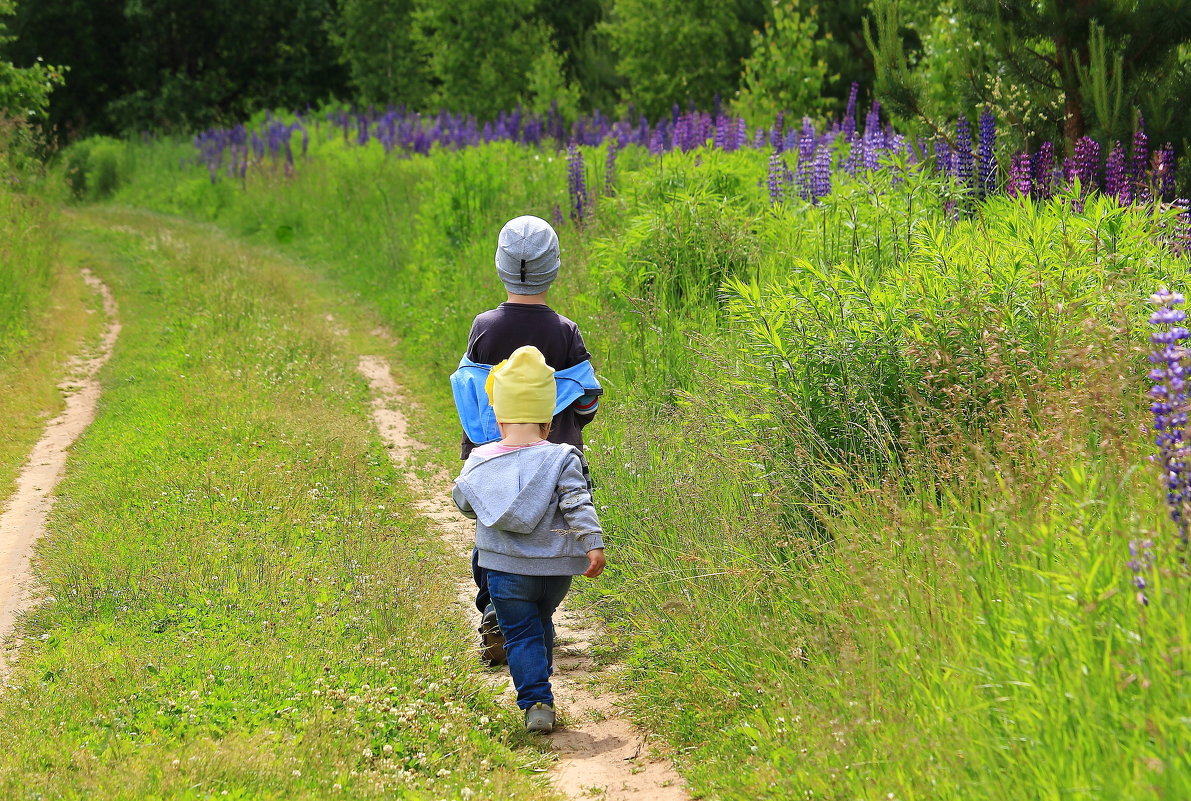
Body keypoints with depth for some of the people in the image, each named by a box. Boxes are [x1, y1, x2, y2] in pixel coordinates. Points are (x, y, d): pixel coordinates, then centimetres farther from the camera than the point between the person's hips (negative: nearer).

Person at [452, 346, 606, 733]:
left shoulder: (480, 462, -2)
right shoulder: (561, 459, -9)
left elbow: (463, 500, 14)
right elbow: (579, 505, -16)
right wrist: (594, 544, -16)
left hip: (506, 569, -1)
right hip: (555, 569, 1)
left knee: (521, 633, 2)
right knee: (542, 623, 24)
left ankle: (536, 701, -13)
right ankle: (538, 683, 35)